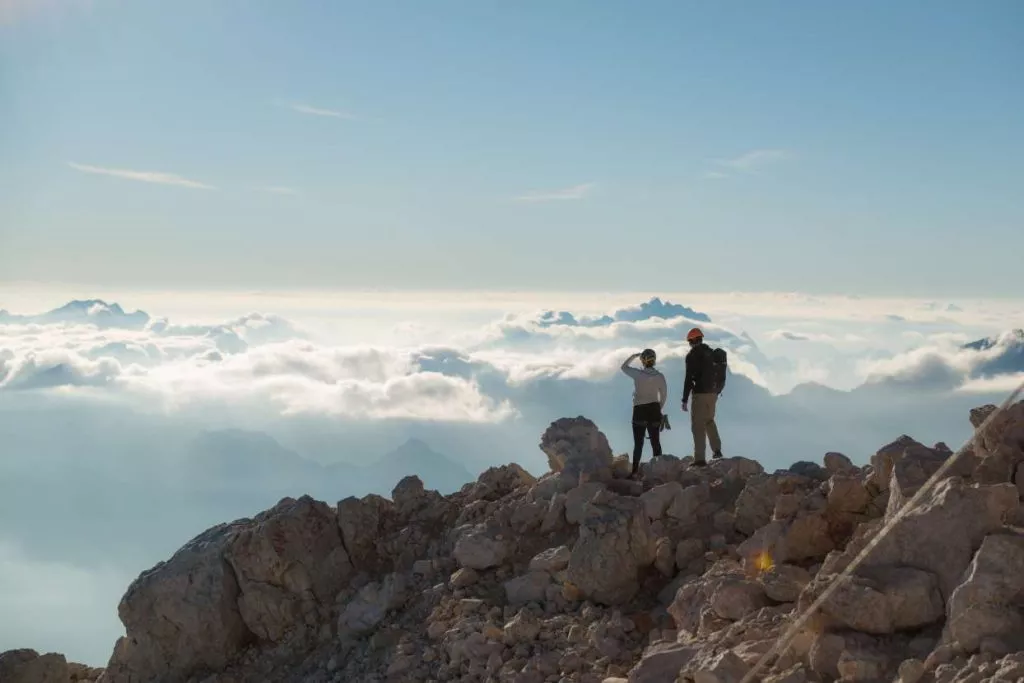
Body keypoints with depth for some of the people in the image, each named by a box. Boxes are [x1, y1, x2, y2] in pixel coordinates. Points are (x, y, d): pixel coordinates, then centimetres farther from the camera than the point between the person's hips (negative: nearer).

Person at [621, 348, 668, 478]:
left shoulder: (637, 374, -10)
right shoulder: (660, 376, -3)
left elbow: (624, 367, 9)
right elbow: (664, 396, 4)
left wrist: (634, 355, 19)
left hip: (639, 411, -2)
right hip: (654, 410, 2)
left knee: (638, 443, 2)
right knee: (655, 442, 10)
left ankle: (635, 472, -1)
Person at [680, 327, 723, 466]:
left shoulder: (692, 355, -11)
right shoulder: (711, 353, 11)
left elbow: (689, 379, -15)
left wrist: (685, 400, -13)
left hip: (700, 393, -7)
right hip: (713, 392, 7)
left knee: (698, 425, -3)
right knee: (709, 420, 25)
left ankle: (699, 458, -6)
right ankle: (716, 449, 20)